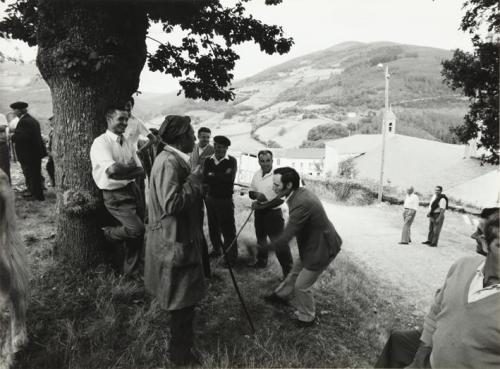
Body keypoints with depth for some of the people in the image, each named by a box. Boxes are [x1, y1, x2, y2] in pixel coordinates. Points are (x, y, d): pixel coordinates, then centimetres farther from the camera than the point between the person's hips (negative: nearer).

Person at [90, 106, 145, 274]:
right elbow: (112, 170, -27)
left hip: (133, 190, 7)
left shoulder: (127, 143, 10)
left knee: (136, 235, 10)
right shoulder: (101, 142, -12)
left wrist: (123, 174, -14)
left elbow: (141, 171, 4)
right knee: (137, 229, -19)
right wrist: (130, 166, -8)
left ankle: (129, 272, 30)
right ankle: (108, 234, 14)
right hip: (115, 195, -7)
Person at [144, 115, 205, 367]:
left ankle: (181, 347, 42)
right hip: (175, 241, -11)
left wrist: (195, 178, 5)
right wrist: (195, 178, -22)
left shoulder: (175, 159, 10)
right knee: (183, 299, 4)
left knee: (184, 298, 24)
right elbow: (172, 204, -29)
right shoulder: (169, 162, -22)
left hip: (180, 237, 11)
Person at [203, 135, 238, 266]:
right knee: (213, 227, 15)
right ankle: (216, 249, 36)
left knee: (228, 229, 1)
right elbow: (204, 178, -9)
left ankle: (231, 258, 13)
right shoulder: (208, 160, 4)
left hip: (225, 200, -4)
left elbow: (229, 179, -22)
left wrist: (213, 175, -17)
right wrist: (221, 177, -22)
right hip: (211, 198, 4)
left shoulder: (231, 161, -7)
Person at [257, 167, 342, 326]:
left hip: (321, 248, -9)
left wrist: (263, 247, -20)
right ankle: (281, 295, 51)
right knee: (295, 271, 27)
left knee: (302, 286, 8)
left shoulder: (302, 203, -35)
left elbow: (285, 238, -30)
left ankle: (306, 318, 32)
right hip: (312, 243, 9)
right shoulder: (301, 192, -5)